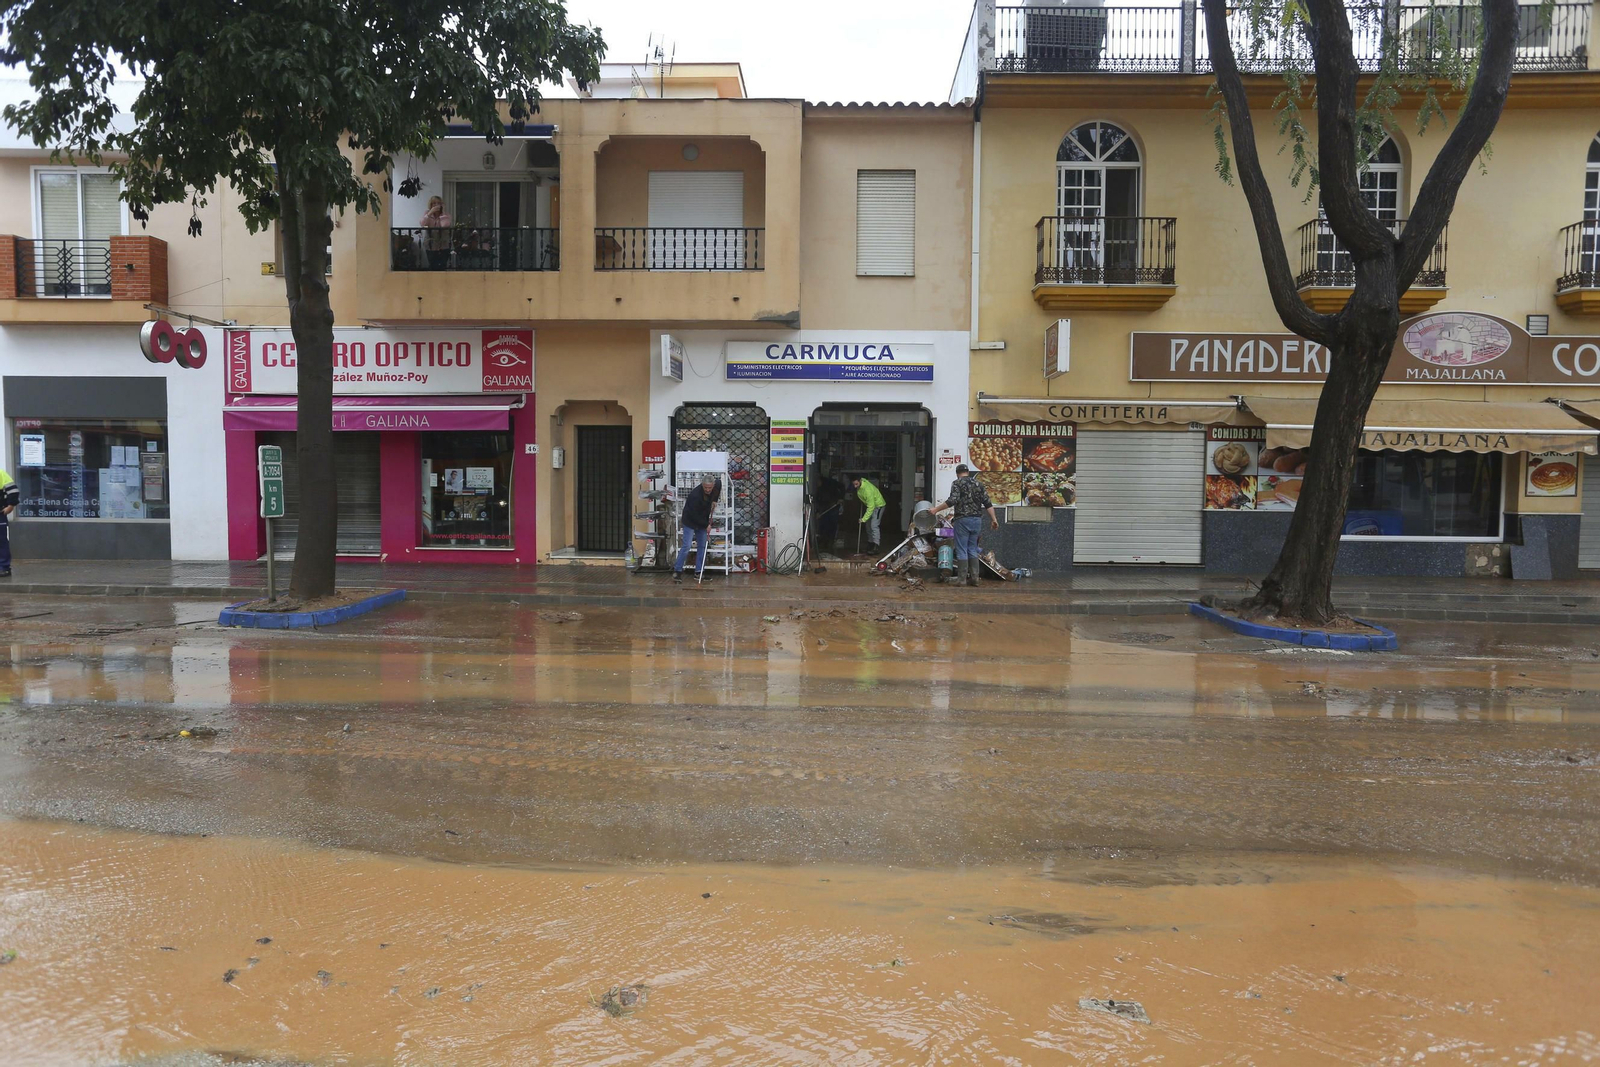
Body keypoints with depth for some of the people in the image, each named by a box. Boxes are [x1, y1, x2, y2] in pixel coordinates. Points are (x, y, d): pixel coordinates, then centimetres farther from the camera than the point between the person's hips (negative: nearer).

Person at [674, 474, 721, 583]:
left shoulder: (717, 485, -14)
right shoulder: (695, 495, -33)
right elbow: (694, 515, -26)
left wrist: (714, 500, 2)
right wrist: (706, 525, -16)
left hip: (703, 520, 6)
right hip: (690, 521, -6)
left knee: (702, 546, 5)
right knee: (686, 547, -10)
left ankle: (699, 572, 11)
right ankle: (677, 571, 0)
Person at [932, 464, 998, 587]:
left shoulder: (957, 483, -4)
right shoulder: (979, 484, 12)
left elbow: (952, 501, -18)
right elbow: (988, 503, 6)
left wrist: (936, 510, -14)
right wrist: (993, 519, 8)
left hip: (963, 519, -5)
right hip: (977, 520, 5)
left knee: (961, 550, -1)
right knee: (972, 549, 13)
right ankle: (974, 577, 9)